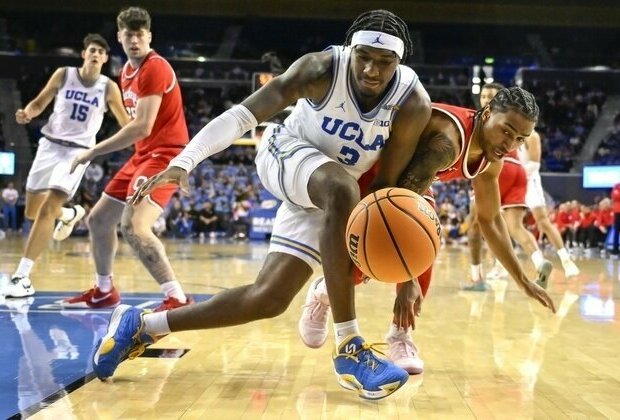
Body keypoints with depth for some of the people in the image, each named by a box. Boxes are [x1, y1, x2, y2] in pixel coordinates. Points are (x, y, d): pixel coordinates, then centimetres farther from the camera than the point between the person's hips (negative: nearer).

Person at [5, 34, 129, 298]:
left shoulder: (108, 88, -2)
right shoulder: (63, 75, 1)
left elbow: (125, 122, 7)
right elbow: (40, 103, 8)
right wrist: (27, 113, -14)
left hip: (79, 150, -3)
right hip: (50, 144, 3)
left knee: (47, 209, -18)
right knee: (32, 210, 8)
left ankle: (22, 276, -16)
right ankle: (70, 214, 42)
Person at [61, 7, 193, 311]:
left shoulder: (155, 69, -17)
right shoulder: (127, 72, 13)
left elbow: (142, 127, -24)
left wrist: (93, 152, -18)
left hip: (165, 155, -10)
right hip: (142, 155, 10)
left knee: (133, 227, -27)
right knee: (98, 219, 17)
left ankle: (178, 300, -25)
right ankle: (103, 291, 34)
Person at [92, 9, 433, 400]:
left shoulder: (414, 103, -20)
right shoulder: (321, 69, -26)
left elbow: (388, 183, -14)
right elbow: (243, 114, -29)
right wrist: (183, 162, -41)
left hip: (325, 197, 4)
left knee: (268, 299, -5)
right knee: (342, 189, -40)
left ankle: (141, 325, 13)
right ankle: (350, 350, -33)